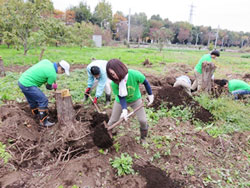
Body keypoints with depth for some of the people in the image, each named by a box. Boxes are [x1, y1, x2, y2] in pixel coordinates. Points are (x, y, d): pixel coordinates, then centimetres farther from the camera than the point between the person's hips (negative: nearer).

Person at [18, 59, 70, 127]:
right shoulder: (53, 75, -17)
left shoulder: (47, 61, 4)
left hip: (21, 81, 9)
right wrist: (53, 86, 22)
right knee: (43, 101, -5)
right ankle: (43, 122, 3)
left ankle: (38, 115, 39)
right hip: (28, 85, -9)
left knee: (33, 101, 22)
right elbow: (48, 87, -1)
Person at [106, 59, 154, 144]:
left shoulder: (134, 74, -36)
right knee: (113, 120, 8)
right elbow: (121, 97, -24)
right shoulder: (114, 83, -31)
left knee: (143, 120, -1)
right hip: (121, 101, 0)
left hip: (135, 99, 0)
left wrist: (150, 95, -5)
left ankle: (143, 137, 28)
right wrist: (124, 110, -40)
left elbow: (145, 82, -16)